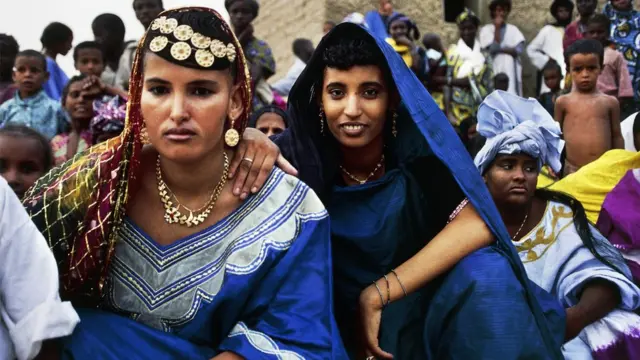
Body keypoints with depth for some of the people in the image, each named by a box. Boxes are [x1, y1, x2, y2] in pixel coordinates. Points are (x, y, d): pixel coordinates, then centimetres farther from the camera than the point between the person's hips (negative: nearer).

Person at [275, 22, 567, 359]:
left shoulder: (416, 148, -14)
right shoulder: (300, 153, -10)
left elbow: (477, 223, -27)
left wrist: (375, 295, -27)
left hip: (425, 309, -1)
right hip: (345, 326, 1)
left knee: (485, 273, -29)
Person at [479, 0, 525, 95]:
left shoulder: (513, 29, 13)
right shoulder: (486, 29, 5)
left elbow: (519, 49, -1)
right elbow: (493, 47, -9)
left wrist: (500, 49, -9)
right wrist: (497, 27, -5)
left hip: (511, 73, 3)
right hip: (494, 73, -3)